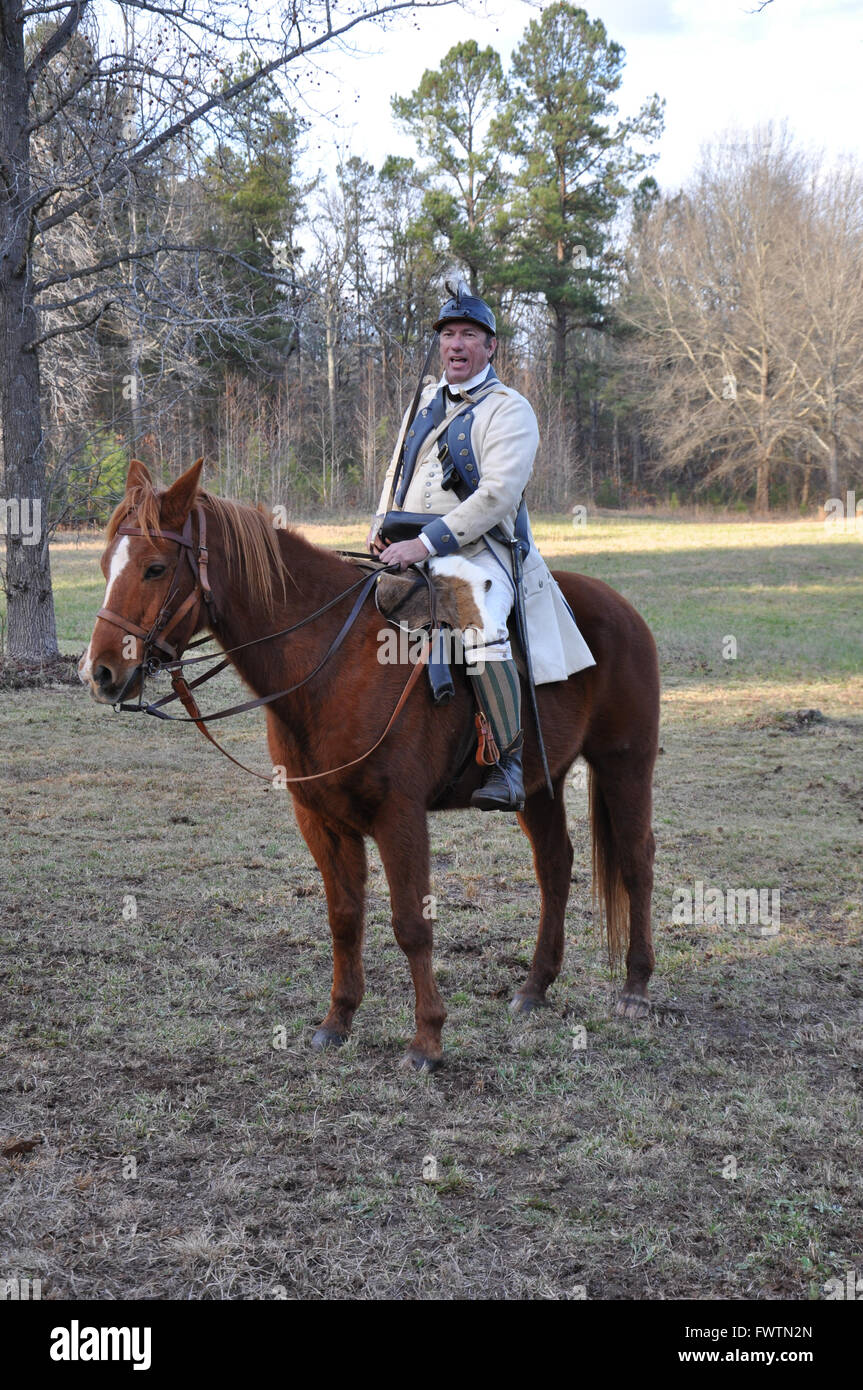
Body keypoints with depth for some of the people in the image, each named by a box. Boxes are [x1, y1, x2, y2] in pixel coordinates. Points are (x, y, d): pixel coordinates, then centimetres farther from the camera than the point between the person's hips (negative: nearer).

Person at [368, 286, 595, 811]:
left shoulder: (510, 409, -2)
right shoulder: (427, 400, 21)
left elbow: (497, 496, -14)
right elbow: (397, 473, 29)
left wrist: (426, 543, -21)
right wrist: (381, 530, 9)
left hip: (476, 550, -8)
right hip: (407, 548, 8)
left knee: (481, 629, -34)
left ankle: (510, 762, -26)